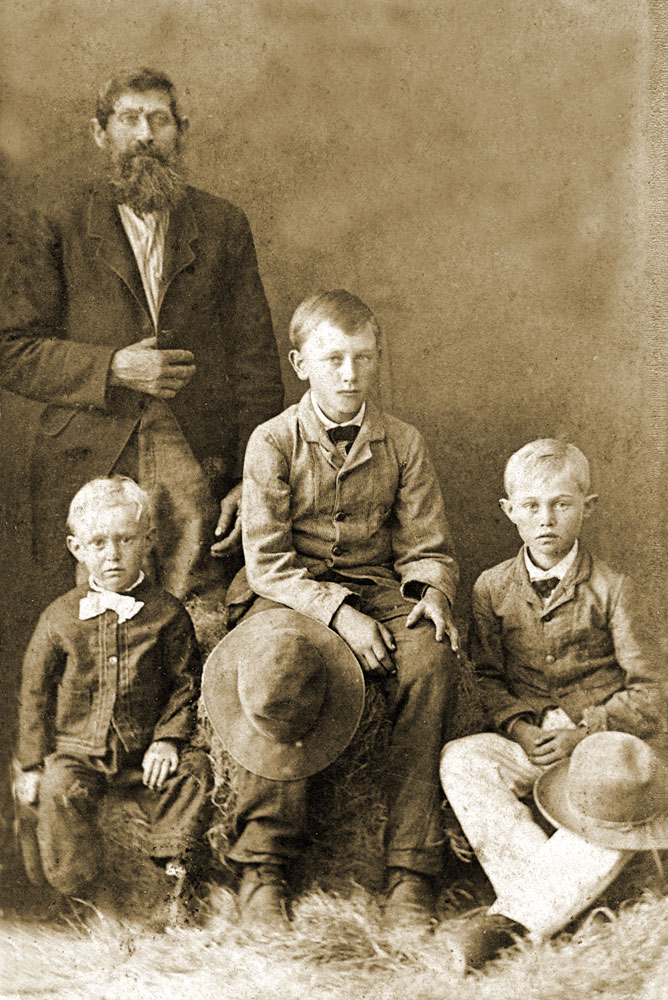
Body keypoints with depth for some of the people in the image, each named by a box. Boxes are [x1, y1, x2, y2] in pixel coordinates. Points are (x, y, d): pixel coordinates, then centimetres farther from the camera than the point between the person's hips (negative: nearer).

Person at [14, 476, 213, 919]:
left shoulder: (167, 613, -2)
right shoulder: (61, 617, 0)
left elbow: (186, 683, 4)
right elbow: (36, 692, 6)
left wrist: (170, 738, -9)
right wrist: (33, 763, 2)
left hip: (144, 753, 0)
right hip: (76, 751, 0)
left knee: (195, 770, -23)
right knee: (60, 790, -27)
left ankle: (176, 861, -5)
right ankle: (81, 881, -7)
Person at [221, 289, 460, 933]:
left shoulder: (402, 444, 7)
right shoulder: (272, 442, -2)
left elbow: (426, 547, 10)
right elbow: (266, 561, -9)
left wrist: (432, 593, -14)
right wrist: (336, 610, -23)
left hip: (377, 591, 2)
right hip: (286, 594, -2)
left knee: (430, 656, -31)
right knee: (277, 660, -37)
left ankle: (410, 871, -25)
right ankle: (262, 866, -23)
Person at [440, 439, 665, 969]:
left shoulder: (609, 588, -1)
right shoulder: (493, 587, 6)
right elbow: (488, 677, 9)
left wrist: (583, 732, -18)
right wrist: (519, 727, -12)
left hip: (598, 737, -2)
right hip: (527, 740, 2)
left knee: (622, 809, -34)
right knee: (460, 760, -29)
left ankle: (516, 913, -28)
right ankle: (548, 896, -29)